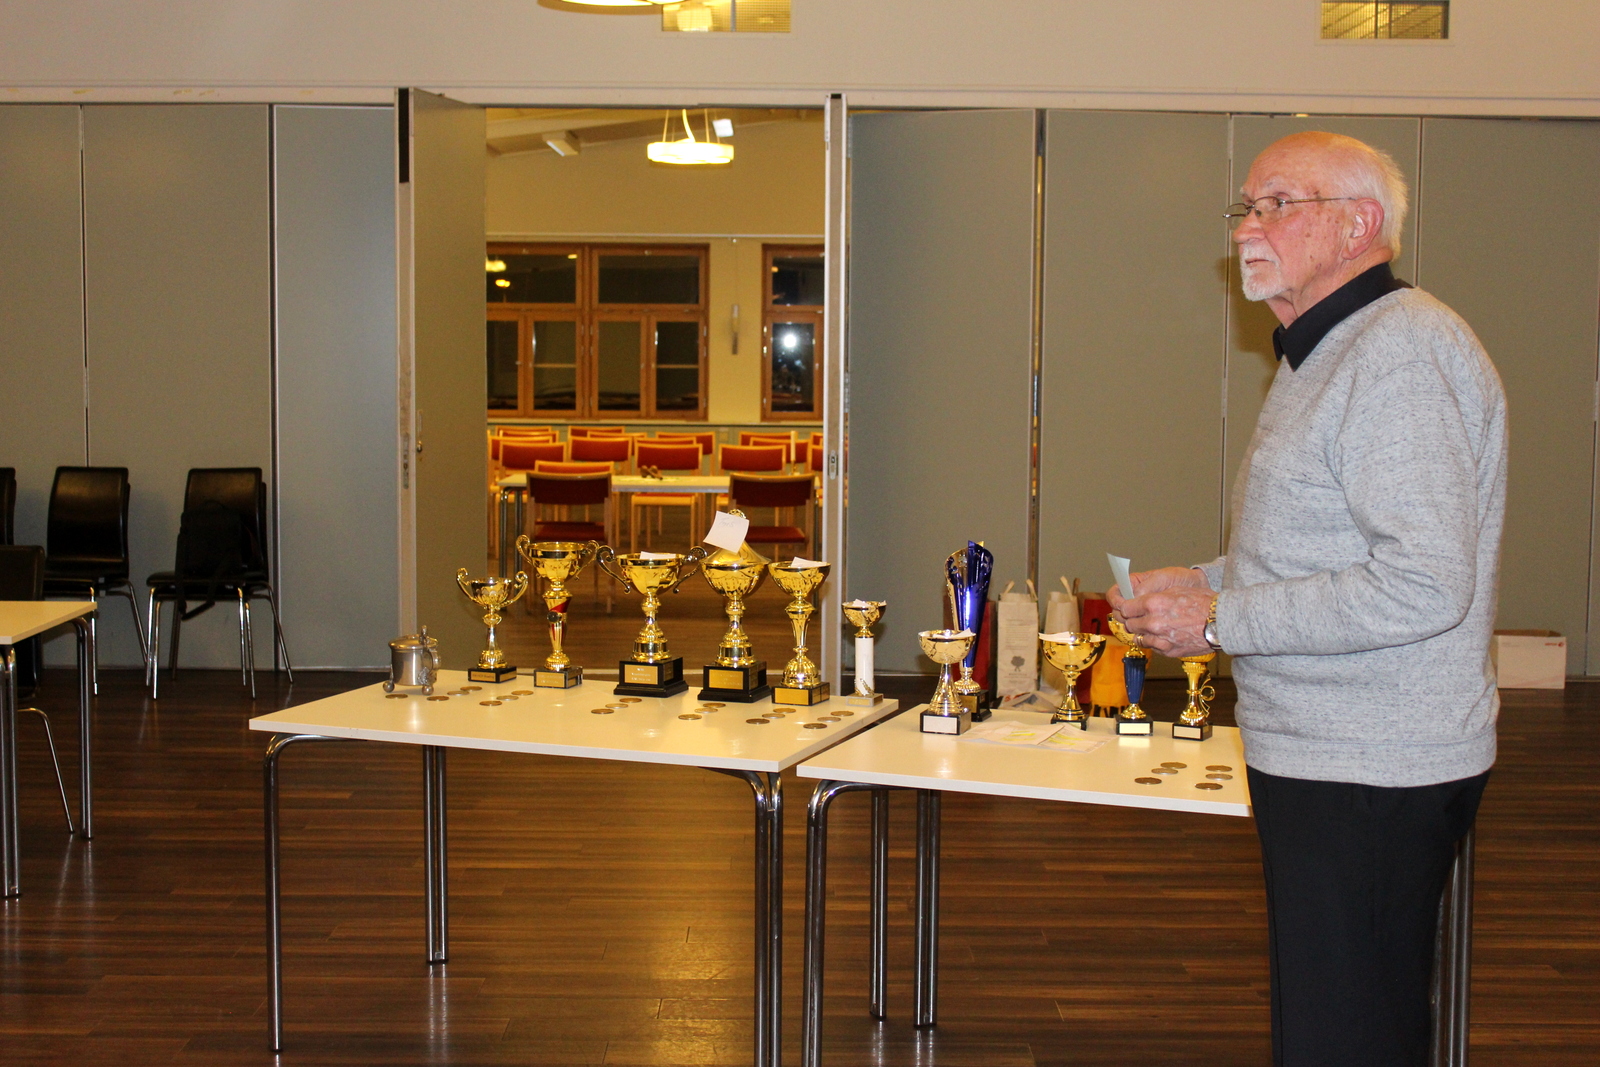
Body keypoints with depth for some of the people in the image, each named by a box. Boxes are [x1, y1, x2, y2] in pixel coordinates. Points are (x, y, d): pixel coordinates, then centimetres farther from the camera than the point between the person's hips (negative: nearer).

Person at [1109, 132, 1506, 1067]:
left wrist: (1221, 621, -19)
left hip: (1369, 778, -11)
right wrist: (1203, 581, 11)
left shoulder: (1402, 353, -18)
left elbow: (1424, 586, -26)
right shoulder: (1327, 352, 17)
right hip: (1323, 760, 11)